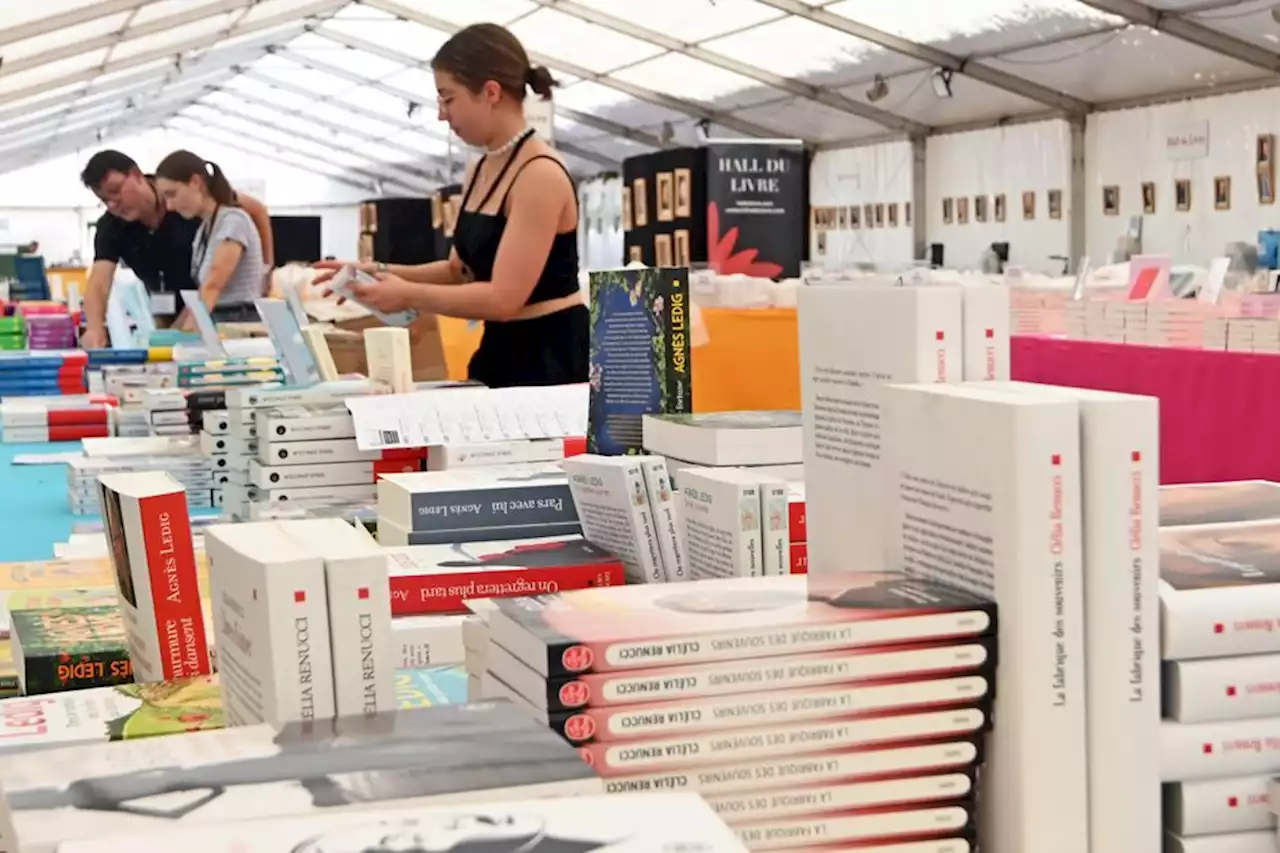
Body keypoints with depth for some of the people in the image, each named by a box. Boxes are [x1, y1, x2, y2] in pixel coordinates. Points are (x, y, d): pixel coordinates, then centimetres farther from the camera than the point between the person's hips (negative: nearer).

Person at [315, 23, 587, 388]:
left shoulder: (540, 174, -18)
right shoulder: (478, 173, 10)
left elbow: (503, 297, -22)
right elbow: (460, 270, 17)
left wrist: (408, 296, -15)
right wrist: (383, 272, 4)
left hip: (552, 355, -9)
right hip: (502, 348, 9)